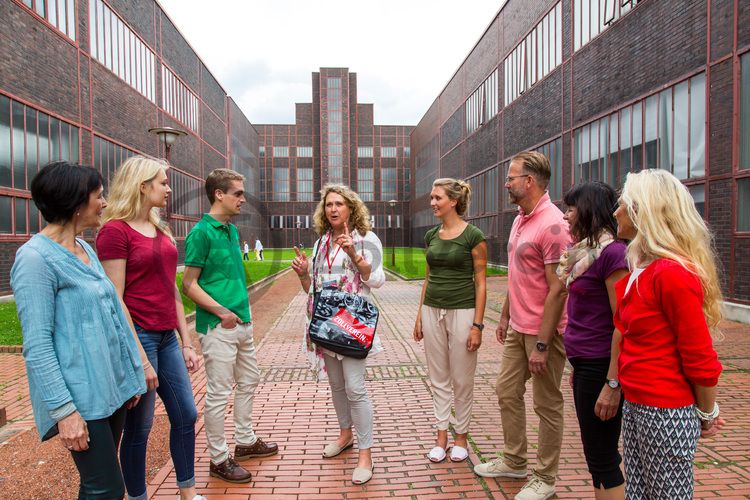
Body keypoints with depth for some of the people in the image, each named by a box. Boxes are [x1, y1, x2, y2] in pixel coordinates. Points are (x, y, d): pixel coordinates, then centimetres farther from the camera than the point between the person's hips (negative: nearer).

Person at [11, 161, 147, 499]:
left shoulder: (86, 249, 10)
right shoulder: (35, 257, -15)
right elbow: (37, 346, -18)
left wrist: (131, 374, 15)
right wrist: (64, 410, -19)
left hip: (112, 389, 8)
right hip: (81, 397, -8)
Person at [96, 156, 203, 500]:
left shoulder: (160, 229, 12)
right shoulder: (115, 230, -11)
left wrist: (186, 342, 14)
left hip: (167, 337, 8)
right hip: (138, 337, -8)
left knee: (186, 416, 15)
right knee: (138, 428, 7)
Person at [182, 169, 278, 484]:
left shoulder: (232, 230, 11)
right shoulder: (201, 233, -14)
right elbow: (189, 284, -15)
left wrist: (245, 307, 12)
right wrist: (223, 312, -16)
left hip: (242, 322, 9)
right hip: (218, 327, -9)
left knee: (249, 381, 19)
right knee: (219, 393, 2)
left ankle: (245, 442, 37)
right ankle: (219, 459, 18)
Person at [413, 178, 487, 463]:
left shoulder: (473, 236, -10)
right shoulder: (431, 236, 8)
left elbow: (480, 283, -9)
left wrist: (477, 324, -13)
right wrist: (419, 316, 12)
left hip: (462, 312, -5)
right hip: (432, 311, 6)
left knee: (462, 380, 8)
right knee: (438, 378, 13)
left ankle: (461, 437, 25)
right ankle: (441, 436, 26)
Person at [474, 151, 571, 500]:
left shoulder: (552, 225, -20)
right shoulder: (520, 219, 10)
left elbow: (557, 289, -22)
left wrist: (542, 345, -22)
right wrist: (505, 316, 18)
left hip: (543, 331, -9)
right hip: (517, 328, 9)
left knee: (547, 405, 7)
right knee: (507, 392, 17)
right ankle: (514, 462, 36)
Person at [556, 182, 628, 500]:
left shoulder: (612, 252, -18)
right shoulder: (587, 251, 10)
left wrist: (613, 384, -20)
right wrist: (577, 366, 18)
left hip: (600, 367, -9)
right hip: (584, 364, 9)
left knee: (603, 461, 3)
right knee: (597, 454, 19)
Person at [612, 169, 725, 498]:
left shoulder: (673, 273, -22)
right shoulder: (642, 270, 8)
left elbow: (700, 358, -17)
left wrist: (707, 414, -5)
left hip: (666, 414, -9)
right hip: (635, 406, 9)